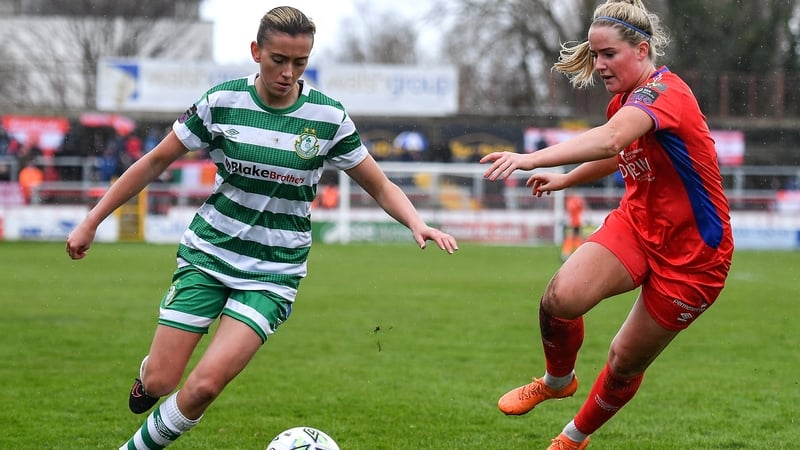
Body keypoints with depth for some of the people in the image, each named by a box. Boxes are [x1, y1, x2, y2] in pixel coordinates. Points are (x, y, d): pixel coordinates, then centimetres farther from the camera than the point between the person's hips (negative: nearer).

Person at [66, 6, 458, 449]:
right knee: (159, 382, -5)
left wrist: (417, 223, -18)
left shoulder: (328, 117, -6)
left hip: (273, 273, -1)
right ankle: (147, 373, 34)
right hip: (207, 253, 1)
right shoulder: (222, 101, -6)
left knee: (205, 384, -19)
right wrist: (91, 222, 6)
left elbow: (381, 187, 3)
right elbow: (155, 162, 3)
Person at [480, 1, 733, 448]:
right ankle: (557, 380, 9)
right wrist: (565, 179, 34)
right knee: (562, 296, -21)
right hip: (636, 223, 6)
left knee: (626, 362, 4)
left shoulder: (664, 91, -24)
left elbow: (610, 139, -45)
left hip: (692, 252, -6)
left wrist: (532, 158, -55)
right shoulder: (626, 102, 4)